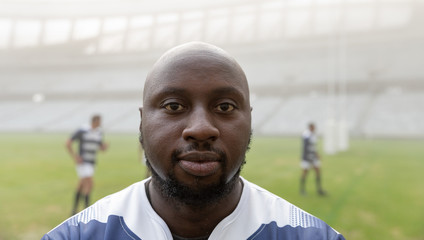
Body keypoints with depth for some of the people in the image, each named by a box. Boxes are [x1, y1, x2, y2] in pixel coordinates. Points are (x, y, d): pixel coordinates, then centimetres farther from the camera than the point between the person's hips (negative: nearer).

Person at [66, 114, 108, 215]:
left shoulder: (99, 132, 6)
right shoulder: (82, 131, -12)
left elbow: (102, 148, 15)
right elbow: (68, 143, -9)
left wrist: (105, 146, -9)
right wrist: (75, 157, -15)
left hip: (91, 163, 7)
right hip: (82, 162, -7)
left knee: (81, 185, 16)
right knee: (89, 184, -17)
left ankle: (74, 208, 29)